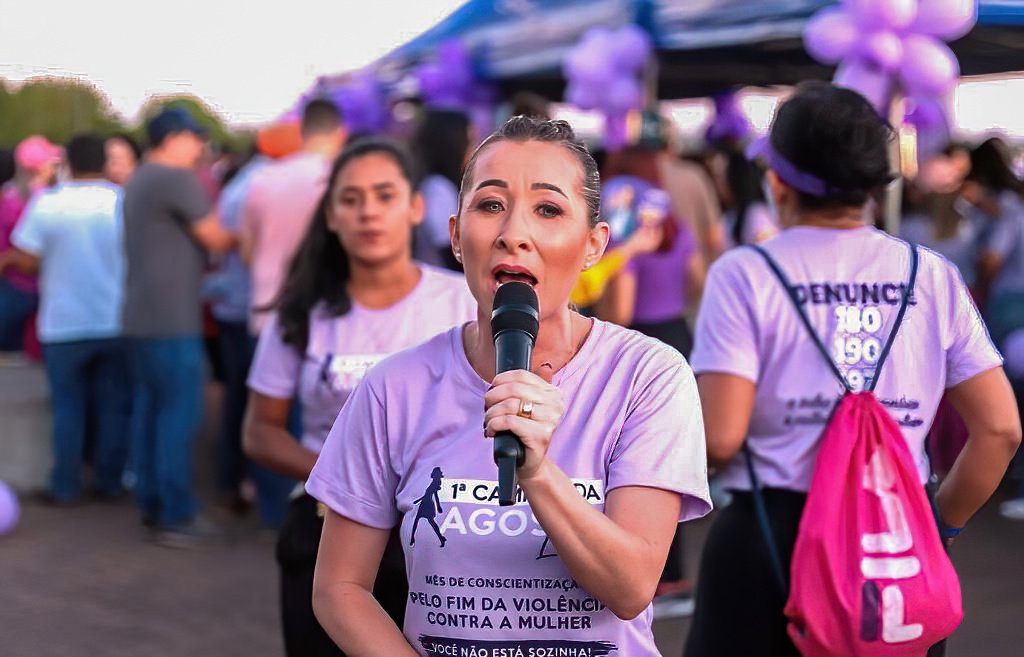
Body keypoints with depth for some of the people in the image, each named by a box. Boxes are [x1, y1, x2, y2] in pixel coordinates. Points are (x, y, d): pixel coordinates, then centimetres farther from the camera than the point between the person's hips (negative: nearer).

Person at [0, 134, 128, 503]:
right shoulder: (124, 200, -5)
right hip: (116, 322, 1)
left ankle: (66, 486, 11)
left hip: (64, 325, 0)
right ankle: (110, 482, 14)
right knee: (113, 406, 10)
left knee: (68, 406, 9)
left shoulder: (47, 203, -7)